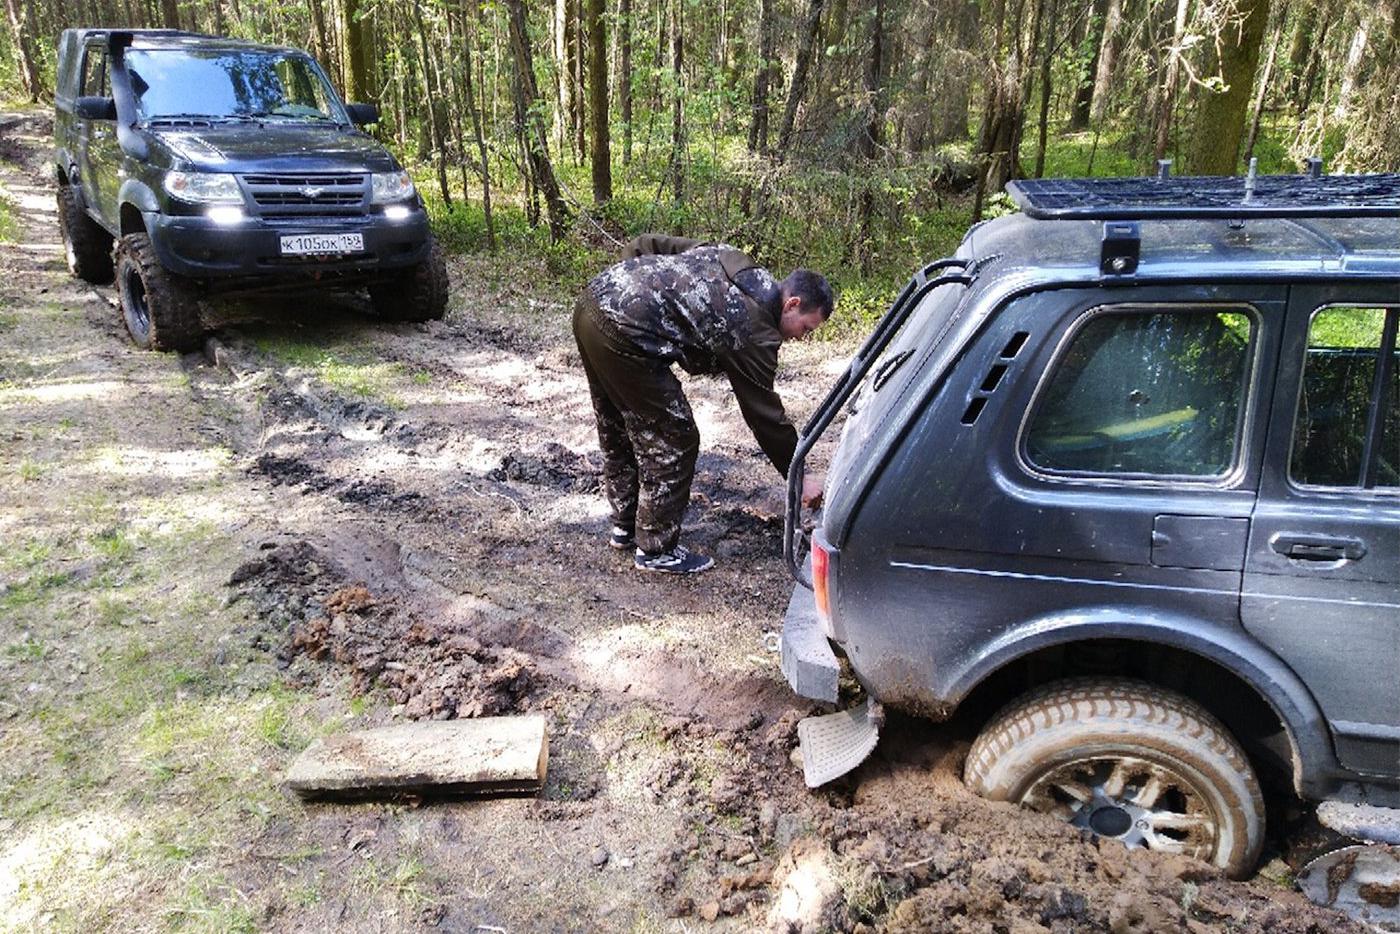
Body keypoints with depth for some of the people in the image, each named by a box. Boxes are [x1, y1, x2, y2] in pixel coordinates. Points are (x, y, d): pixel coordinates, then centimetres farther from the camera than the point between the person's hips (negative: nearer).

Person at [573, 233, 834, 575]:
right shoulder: (754, 329, -6)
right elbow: (766, 415, 0)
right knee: (674, 440, 2)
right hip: (624, 332, -10)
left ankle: (625, 526, 38)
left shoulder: (730, 259, 17)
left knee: (618, 430, 23)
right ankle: (655, 549, 13)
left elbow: (642, 245, 19)